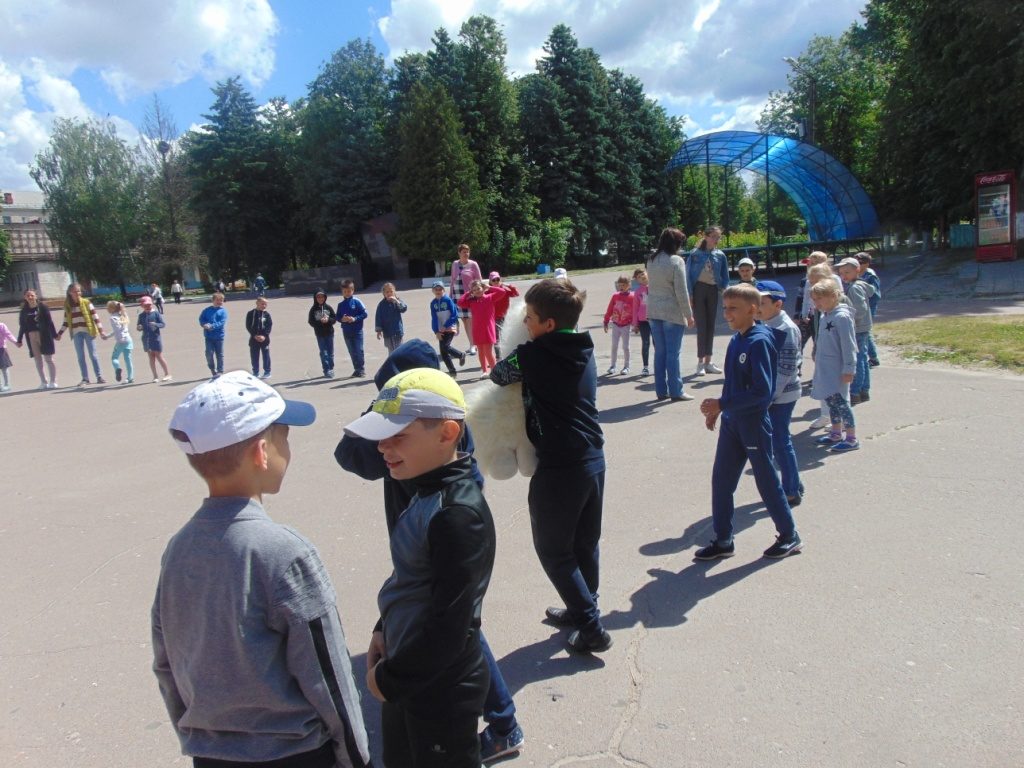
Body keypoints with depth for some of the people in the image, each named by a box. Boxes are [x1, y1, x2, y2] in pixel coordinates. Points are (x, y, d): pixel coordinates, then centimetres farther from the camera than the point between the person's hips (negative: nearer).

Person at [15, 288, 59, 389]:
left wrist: (55, 335, -7)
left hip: (44, 336, -3)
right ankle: (43, 382, 12)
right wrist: (19, 340, 13)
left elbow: (49, 322, -3)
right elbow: (22, 326, 12)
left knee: (48, 359, 1)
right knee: (38, 360, 6)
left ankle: (53, 381, 5)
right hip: (31, 337, 4)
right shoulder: (24, 311, 8)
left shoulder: (42, 307, -2)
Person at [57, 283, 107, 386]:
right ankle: (85, 378, 6)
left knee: (93, 354, 1)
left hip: (88, 331, -3)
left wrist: (101, 330, -8)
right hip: (76, 333, 3)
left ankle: (99, 377, 6)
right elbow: (66, 321, 15)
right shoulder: (68, 306, 8)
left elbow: (95, 317, -2)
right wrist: (59, 334, 13)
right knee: (80, 357, 2)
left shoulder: (86, 302, 0)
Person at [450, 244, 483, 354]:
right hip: (457, 295, 5)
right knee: (464, 320, 6)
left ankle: (473, 346, 0)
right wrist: (450, 295, 16)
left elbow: (479, 281, -1)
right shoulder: (454, 264, 11)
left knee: (470, 320, -6)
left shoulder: (473, 264, -2)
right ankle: (472, 344, 15)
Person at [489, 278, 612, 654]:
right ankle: (581, 610, 39)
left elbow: (498, 374, 2)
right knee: (585, 542, 21)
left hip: (559, 467, -8)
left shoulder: (532, 355, -15)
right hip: (593, 458, 8)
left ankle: (591, 628, 12)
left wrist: (513, 363, 20)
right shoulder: (584, 353, 5)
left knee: (553, 550, 9)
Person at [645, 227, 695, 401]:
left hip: (653, 312, 6)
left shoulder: (650, 261, 8)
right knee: (673, 353, 0)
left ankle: (661, 390, 15)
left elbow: (651, 286, 10)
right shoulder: (676, 261, -12)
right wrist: (689, 314, -6)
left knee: (659, 352, 10)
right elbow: (681, 291, -13)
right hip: (672, 313, -6)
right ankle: (676, 391, 5)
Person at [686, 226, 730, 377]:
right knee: (702, 326, -7)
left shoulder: (720, 255, 6)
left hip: (713, 291, 4)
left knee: (711, 326, 6)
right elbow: (688, 274, -4)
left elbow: (725, 276, 13)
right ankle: (700, 363, -3)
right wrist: (689, 295, -10)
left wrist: (723, 288, -5)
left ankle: (708, 362, 13)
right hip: (699, 289, -4)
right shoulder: (696, 254, -4)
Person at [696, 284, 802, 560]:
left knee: (766, 480, 6)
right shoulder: (736, 340, 6)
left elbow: (762, 391, -24)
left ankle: (790, 536, 26)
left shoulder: (759, 341, -19)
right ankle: (723, 541, 20)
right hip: (731, 422, 8)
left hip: (754, 422, -8)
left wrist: (722, 404, -23)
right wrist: (718, 409, 9)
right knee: (721, 479, 9)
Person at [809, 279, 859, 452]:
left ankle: (852, 439, 3)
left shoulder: (842, 317, -17)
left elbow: (848, 346, -18)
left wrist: (848, 369, -18)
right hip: (824, 368, 8)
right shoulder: (824, 316, 8)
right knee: (831, 400, 16)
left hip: (837, 370, -8)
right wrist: (817, 357, 19)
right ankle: (836, 433, 28)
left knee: (840, 401, -4)